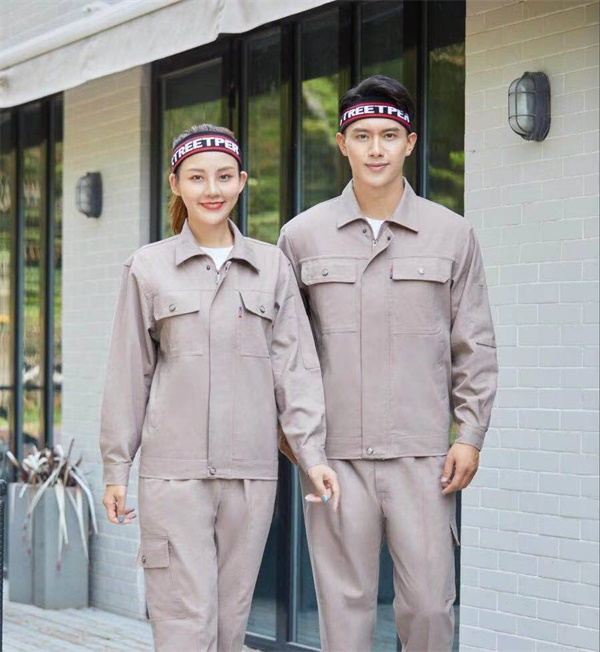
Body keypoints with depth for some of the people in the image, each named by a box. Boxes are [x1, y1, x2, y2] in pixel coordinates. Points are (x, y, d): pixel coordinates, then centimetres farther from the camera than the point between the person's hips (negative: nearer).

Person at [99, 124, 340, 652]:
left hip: (251, 470, 2)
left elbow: (294, 365, 6)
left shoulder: (272, 266, 8)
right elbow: (129, 372, 6)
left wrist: (311, 451, -3)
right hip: (173, 470, -2)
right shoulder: (148, 268, 4)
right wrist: (116, 468, 5)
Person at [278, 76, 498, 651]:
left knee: (429, 603, 0)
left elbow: (475, 344, 8)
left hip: (422, 453, 0)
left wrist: (470, 434, 2)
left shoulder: (451, 235, 6)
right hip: (333, 452, 0)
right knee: (344, 603, 4)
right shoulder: (301, 236, 7)